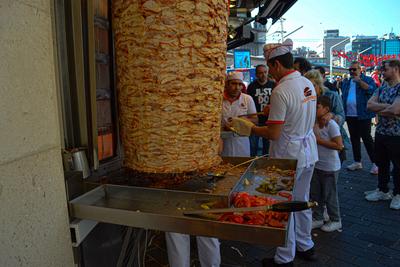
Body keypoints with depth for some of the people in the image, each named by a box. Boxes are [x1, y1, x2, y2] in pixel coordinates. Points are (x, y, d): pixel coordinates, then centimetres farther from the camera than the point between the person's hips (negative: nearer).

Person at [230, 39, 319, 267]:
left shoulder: (281, 91, -22)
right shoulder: (308, 84, 4)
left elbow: (273, 134, -21)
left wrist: (250, 128, -7)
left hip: (288, 155, -8)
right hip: (309, 151, 9)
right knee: (302, 201, 22)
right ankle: (305, 246, 40)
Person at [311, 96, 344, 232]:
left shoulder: (331, 125, -20)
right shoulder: (314, 123, 0)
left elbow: (339, 145, -24)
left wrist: (319, 140, -23)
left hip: (330, 168, -7)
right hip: (316, 165, 7)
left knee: (329, 195, 8)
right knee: (314, 193, 15)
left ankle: (335, 221, 27)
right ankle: (317, 218, 31)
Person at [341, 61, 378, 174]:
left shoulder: (367, 80, 0)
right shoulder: (346, 83, 16)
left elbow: (372, 90, -18)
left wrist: (359, 81, -20)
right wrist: (342, 112, 13)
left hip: (363, 115, -6)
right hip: (350, 115, 6)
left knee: (367, 138, -6)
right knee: (354, 139, 11)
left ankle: (375, 163, 3)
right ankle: (357, 162, 21)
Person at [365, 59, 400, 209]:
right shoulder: (382, 88, 8)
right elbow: (369, 105, -3)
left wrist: (379, 110, -9)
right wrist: (387, 107, -16)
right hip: (380, 132, 7)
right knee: (381, 164, 17)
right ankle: (383, 191, 32)